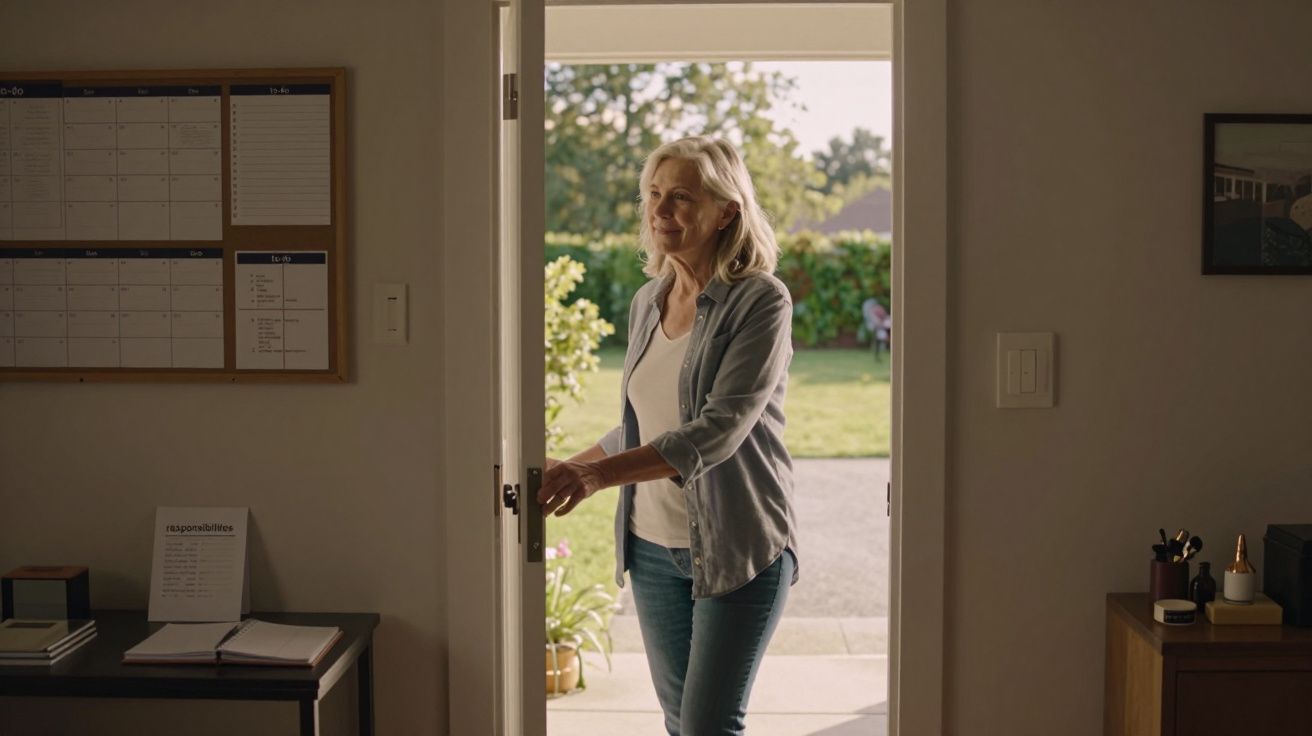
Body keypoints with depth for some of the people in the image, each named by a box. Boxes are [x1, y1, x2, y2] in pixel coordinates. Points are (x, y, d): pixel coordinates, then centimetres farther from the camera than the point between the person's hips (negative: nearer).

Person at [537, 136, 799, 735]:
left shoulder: (760, 301, -13)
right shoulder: (647, 302, 8)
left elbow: (719, 429, -24)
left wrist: (598, 473, -31)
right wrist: (563, 469, 15)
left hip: (737, 550, -6)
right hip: (653, 549, 6)